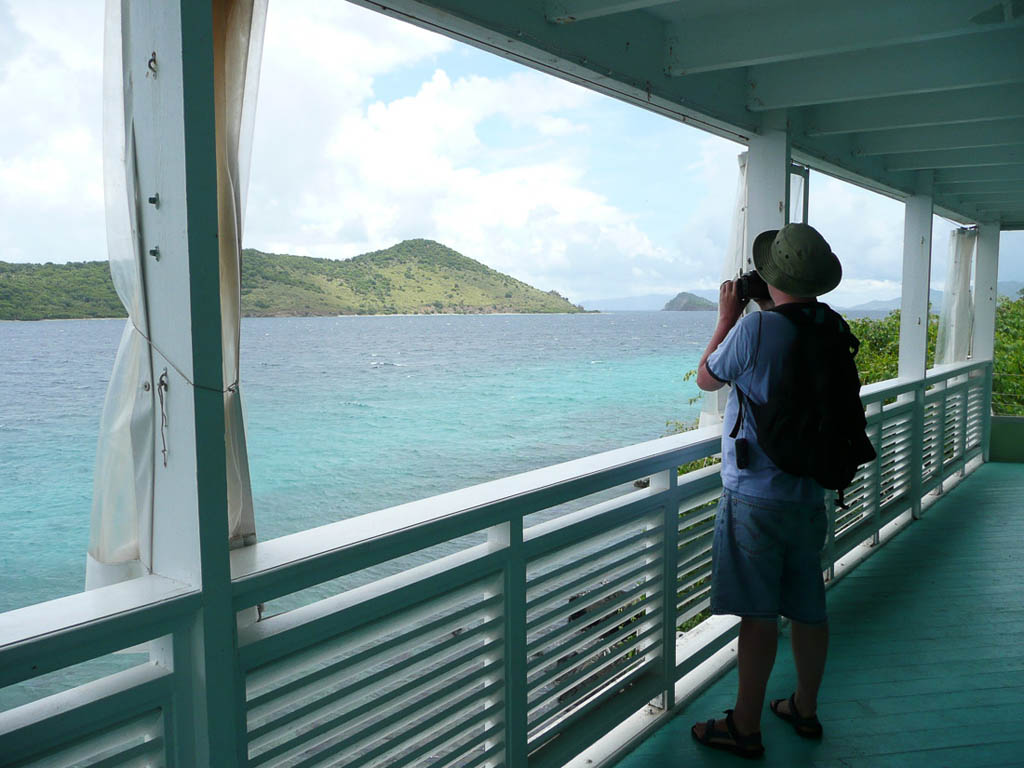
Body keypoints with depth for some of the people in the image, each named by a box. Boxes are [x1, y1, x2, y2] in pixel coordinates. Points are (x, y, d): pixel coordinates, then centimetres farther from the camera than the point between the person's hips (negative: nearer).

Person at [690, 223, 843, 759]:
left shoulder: (757, 327, -18)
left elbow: (706, 378, -2)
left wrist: (726, 318, 8)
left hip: (756, 496, -7)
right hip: (810, 494, 7)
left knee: (758, 614, 1)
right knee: (808, 608, 16)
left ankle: (745, 728, 13)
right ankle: (805, 708, 33)